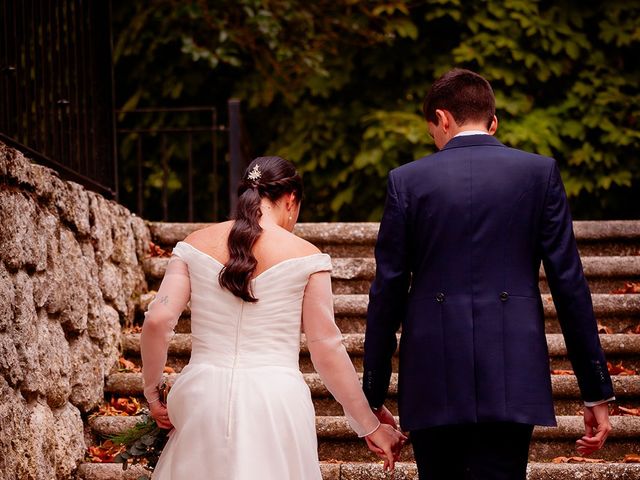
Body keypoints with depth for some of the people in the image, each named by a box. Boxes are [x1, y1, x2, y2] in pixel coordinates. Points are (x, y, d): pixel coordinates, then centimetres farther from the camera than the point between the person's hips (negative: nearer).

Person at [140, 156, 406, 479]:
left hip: (203, 395, 2)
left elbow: (158, 320, -3)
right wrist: (370, 427, 6)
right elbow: (327, 348, -1)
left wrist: (151, 392, 11)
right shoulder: (305, 257, 0)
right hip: (276, 403, -2)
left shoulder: (196, 245, 6)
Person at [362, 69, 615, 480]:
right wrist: (597, 392, 5)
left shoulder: (407, 180, 3)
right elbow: (569, 282, 1)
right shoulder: (540, 172, 4)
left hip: (432, 382, 1)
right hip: (510, 382, 0)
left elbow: (387, 293, 3)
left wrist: (374, 396, 10)